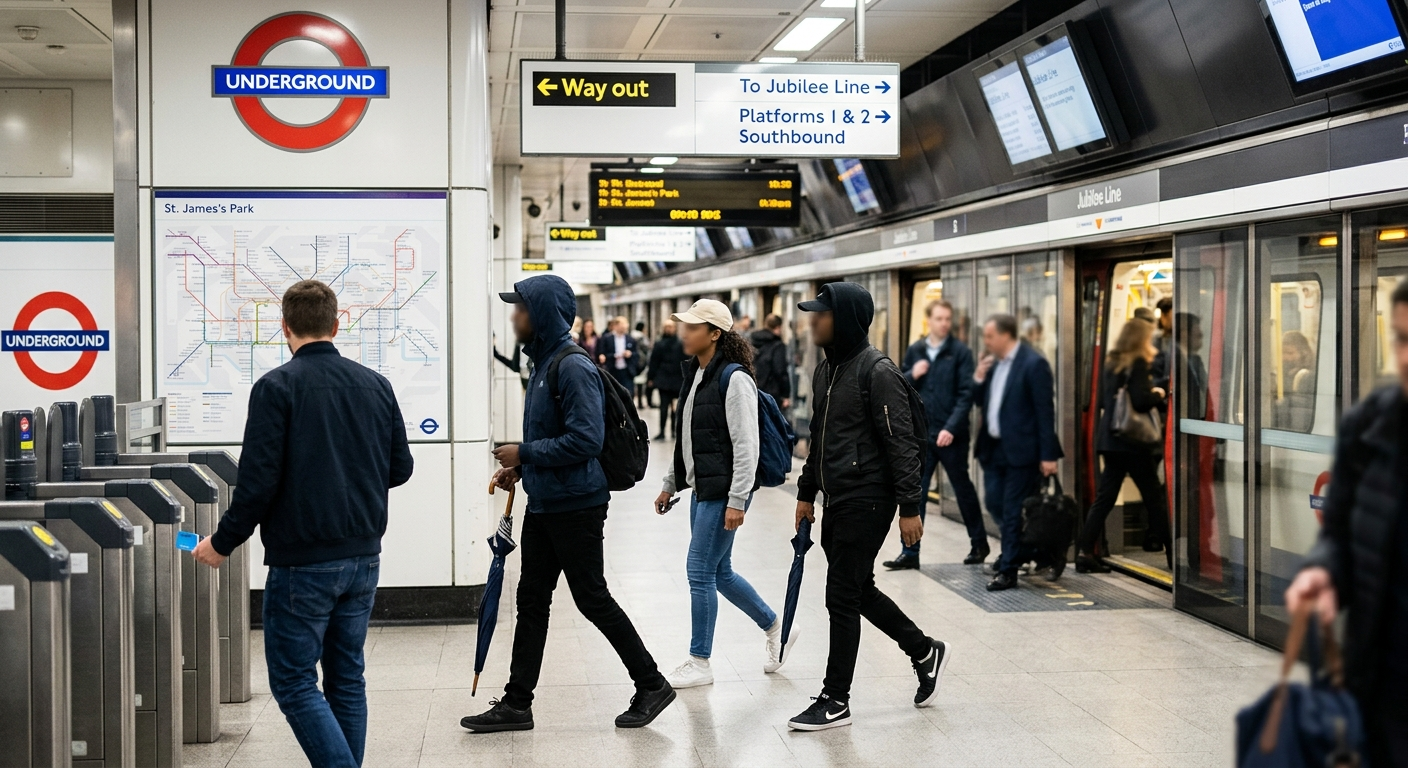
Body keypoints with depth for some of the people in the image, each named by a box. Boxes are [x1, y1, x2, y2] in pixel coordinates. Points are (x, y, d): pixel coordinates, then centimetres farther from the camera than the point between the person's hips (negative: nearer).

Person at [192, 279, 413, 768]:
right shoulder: (375, 385, 5)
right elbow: (400, 468, 11)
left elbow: (258, 481, -15)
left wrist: (222, 543, -2)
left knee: (294, 683, 2)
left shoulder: (276, 387, -11)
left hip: (302, 562, -6)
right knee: (347, 678, 14)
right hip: (363, 557, 6)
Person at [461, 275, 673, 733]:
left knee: (592, 598, 0)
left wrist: (524, 453, -19)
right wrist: (518, 467, 10)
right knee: (531, 599, 11)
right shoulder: (544, 363, 12)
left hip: (576, 506, -10)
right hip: (544, 503, 10)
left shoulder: (573, 368, -19)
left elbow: (585, 439, -27)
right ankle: (517, 703, 17)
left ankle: (651, 684, 15)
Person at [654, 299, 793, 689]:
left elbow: (746, 445, -19)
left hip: (723, 491, -9)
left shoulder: (734, 378, -16)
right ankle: (776, 628, 33)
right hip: (701, 488, 9)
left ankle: (699, 663, 8)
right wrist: (670, 483, 20)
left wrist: (737, 500, -22)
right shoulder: (696, 374, 12)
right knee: (719, 572, 16)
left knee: (700, 572, -4)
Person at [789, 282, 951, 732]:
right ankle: (925, 652, 34)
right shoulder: (827, 370, 12)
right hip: (837, 501, 9)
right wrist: (806, 493, 20)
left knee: (843, 597, -3)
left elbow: (901, 443, -17)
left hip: (866, 502, -9)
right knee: (859, 590, 16)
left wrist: (910, 508, -19)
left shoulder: (877, 371, -15)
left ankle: (836, 701, 8)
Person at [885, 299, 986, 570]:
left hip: (950, 435, -3)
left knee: (963, 489, 10)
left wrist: (951, 428, -19)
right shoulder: (914, 351, 8)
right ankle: (910, 552, 5)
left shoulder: (960, 352, -5)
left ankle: (979, 544, 26)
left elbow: (966, 394, -10)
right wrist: (912, 375, -9)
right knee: (915, 493, 2)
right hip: (920, 433, 3)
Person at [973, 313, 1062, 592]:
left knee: (1013, 511, -2)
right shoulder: (993, 364, 11)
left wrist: (1048, 455, -17)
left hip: (1020, 450, -8)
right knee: (995, 505, 12)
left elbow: (1045, 410, -15)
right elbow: (981, 402, 18)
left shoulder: (1033, 364, -13)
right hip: (993, 447, 8)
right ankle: (1016, 550, 35)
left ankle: (1008, 570, 5)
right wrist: (979, 378, -2)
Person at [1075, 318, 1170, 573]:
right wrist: (1158, 395, -3)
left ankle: (1085, 552, 0)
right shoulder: (1138, 364, -11)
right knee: (1154, 497, 4)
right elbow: (1141, 401, -21)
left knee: (1105, 497, 7)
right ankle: (1171, 553, 11)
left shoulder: (1110, 364, 11)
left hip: (1110, 438, 7)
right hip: (1134, 442, -7)